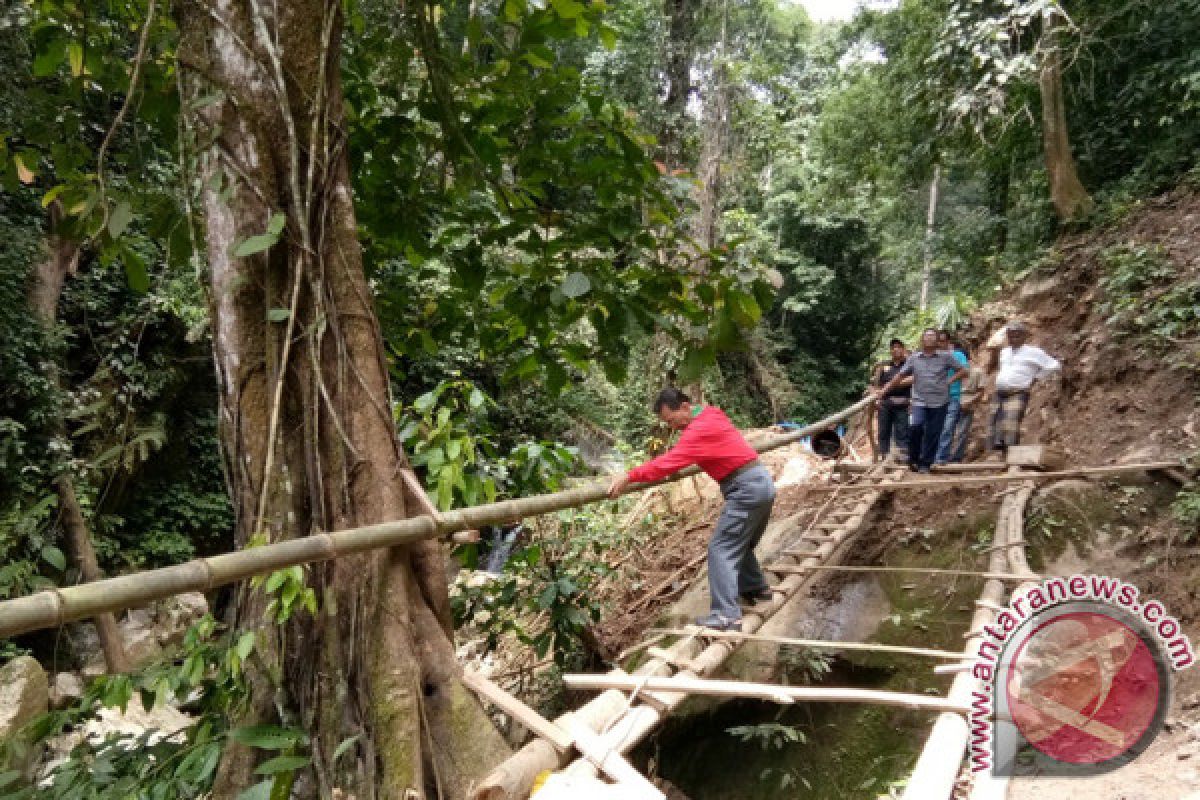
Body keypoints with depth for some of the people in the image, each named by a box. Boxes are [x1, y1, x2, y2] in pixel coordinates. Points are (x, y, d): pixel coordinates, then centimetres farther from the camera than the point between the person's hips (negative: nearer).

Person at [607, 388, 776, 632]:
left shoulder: (700, 429, -19)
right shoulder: (711, 414, 11)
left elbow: (670, 461, -29)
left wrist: (629, 476, -32)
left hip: (746, 489, -10)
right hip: (762, 483, 10)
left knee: (721, 550, -10)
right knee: (740, 545, 25)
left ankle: (727, 616, -13)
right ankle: (756, 588, 42)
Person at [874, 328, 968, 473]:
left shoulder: (945, 357, 4)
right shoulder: (913, 358, 8)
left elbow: (962, 371, 9)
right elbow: (900, 376, 10)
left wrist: (949, 381, -3)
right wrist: (884, 390, 6)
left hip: (939, 402, 0)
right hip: (919, 402, 0)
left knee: (932, 435, 2)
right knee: (915, 426, -22)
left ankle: (925, 464, 14)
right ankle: (913, 459, -3)